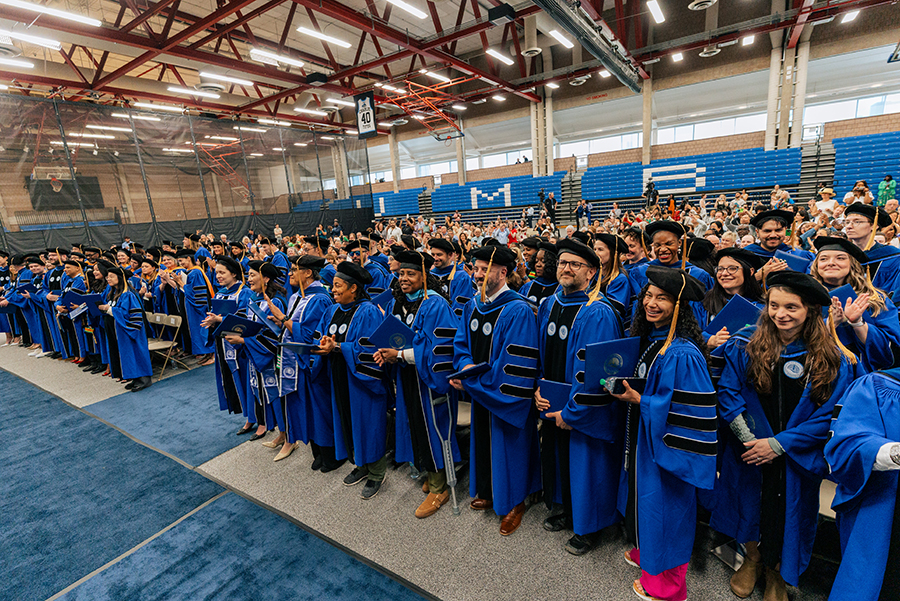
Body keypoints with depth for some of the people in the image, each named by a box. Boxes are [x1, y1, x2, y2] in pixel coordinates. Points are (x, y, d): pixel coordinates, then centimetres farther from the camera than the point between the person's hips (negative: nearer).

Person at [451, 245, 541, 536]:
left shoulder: (518, 311, -21)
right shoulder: (472, 306, 3)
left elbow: (517, 362, -24)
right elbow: (461, 342, 10)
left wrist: (473, 380, -21)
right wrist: (466, 365, -12)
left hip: (506, 395, -7)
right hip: (479, 392, 7)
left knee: (507, 445, 9)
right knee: (483, 441, 21)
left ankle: (514, 501, 34)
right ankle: (487, 491, 45)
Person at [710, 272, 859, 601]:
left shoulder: (833, 359, -10)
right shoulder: (744, 345, -9)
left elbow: (830, 415, -11)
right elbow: (728, 392, -8)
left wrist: (779, 444, -16)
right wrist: (748, 438, -15)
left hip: (797, 459, -1)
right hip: (748, 451, 1)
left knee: (785, 515, 14)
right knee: (748, 506, 17)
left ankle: (775, 575, 43)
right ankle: (752, 559, 48)